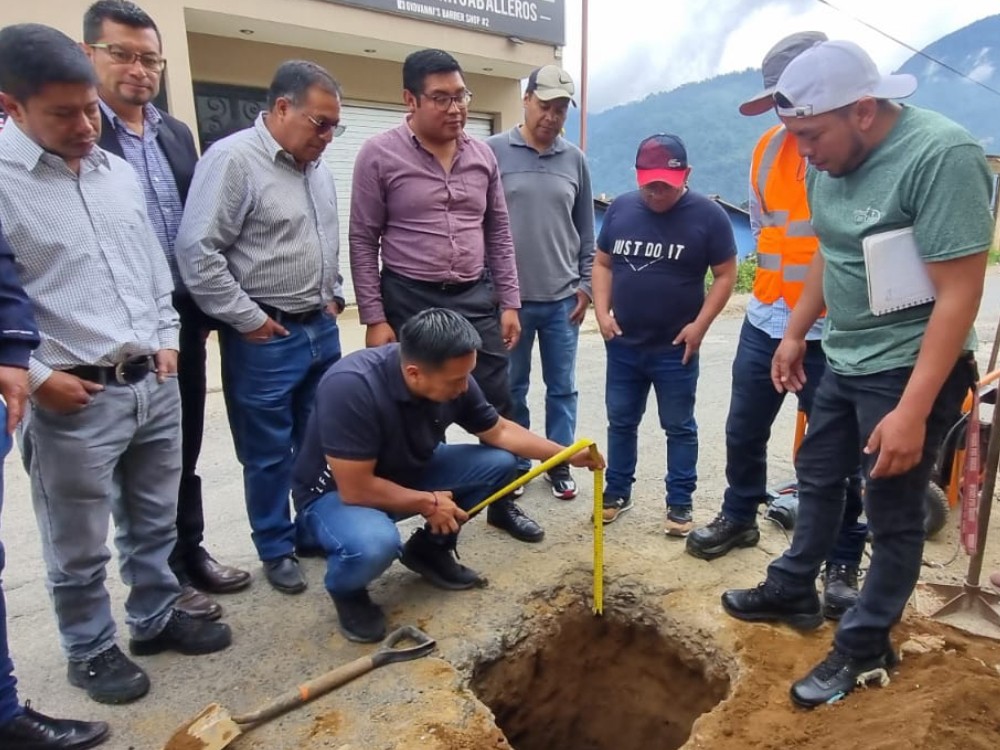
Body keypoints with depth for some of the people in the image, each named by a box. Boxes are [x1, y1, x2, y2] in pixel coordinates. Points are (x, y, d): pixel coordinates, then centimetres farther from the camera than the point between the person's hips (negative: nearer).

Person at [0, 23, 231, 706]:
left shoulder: (119, 170, 9)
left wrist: (167, 338, 10)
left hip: (155, 384, 6)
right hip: (74, 398, -5)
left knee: (154, 522, 20)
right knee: (80, 547, 11)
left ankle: (157, 618, 40)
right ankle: (91, 650, 33)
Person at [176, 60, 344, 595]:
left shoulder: (317, 168, 12)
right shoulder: (233, 159, -14)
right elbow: (196, 251, -19)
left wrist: (333, 296, 13)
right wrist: (247, 319, -16)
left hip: (321, 328, 8)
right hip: (265, 337, -7)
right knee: (268, 453, 7)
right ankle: (276, 549, 24)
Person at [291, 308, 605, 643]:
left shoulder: (454, 380, -17)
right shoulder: (351, 387, -36)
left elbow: (498, 431, 0)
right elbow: (356, 489, -32)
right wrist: (428, 503, -21)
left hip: (408, 472, 6)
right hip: (335, 493, -5)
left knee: (499, 463, -8)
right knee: (374, 543, -38)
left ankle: (429, 547, 11)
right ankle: (346, 591, 0)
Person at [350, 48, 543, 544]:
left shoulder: (482, 156, 6)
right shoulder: (379, 155, -6)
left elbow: (499, 232, 10)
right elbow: (363, 241, -5)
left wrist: (508, 302, 6)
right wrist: (375, 319, -10)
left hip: (475, 299, 4)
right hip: (410, 301, -4)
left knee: (497, 407, 9)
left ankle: (503, 503, 28)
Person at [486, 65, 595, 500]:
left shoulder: (575, 160, 7)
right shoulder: (494, 152, -2)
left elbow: (586, 230, 12)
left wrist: (585, 284, 7)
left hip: (562, 299, 3)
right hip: (510, 297, -2)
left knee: (562, 388, 10)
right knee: (511, 389, 10)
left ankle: (559, 464, 24)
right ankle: (515, 464, 25)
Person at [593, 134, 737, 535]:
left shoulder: (708, 215, -8)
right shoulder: (620, 208, 2)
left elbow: (725, 275, -5)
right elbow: (602, 263, 9)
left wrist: (699, 325, -13)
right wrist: (602, 311, -4)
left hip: (675, 349, -3)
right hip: (623, 344, 4)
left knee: (679, 427, 9)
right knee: (620, 422, 14)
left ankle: (680, 503, 22)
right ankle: (617, 492, 29)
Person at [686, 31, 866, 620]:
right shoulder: (769, 148, 5)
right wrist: (781, 282, 13)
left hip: (833, 332, -5)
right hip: (766, 321, 5)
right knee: (745, 431, 16)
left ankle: (844, 564, 24)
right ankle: (739, 517, 39)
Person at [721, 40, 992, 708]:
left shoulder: (942, 156, -23)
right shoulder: (828, 163, 1)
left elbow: (960, 293, -24)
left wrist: (912, 412, -26)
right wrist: (796, 333, 17)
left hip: (909, 370, -8)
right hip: (845, 361, 8)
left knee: (893, 515, 7)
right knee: (817, 478, 20)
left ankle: (865, 648, 26)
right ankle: (792, 593, 40)